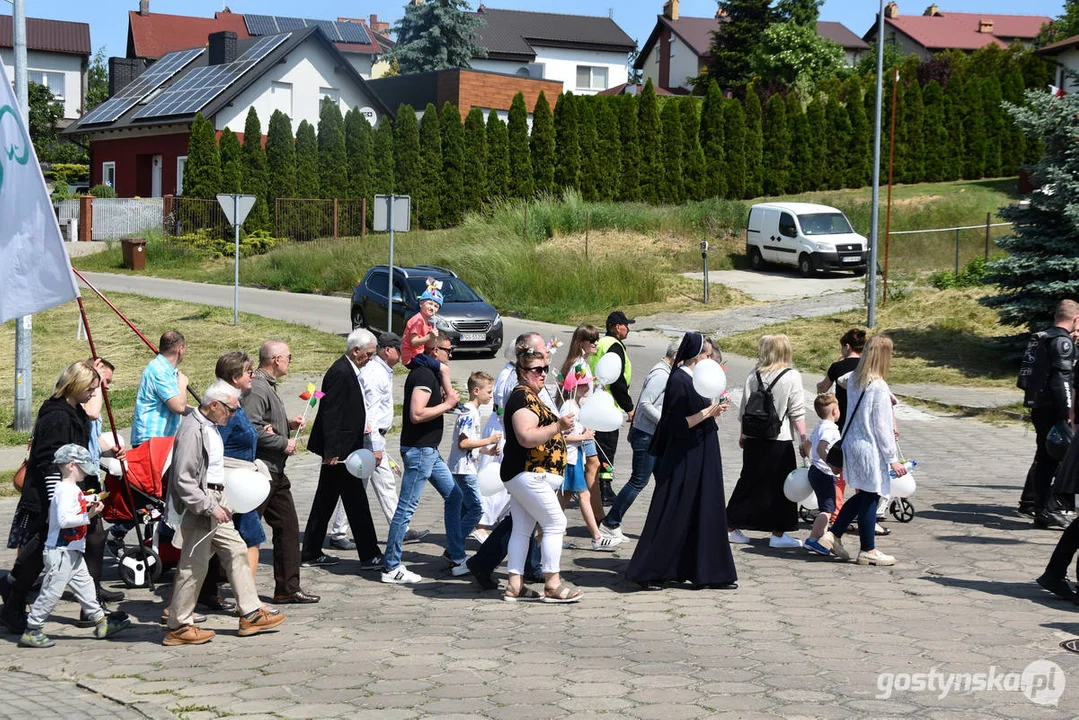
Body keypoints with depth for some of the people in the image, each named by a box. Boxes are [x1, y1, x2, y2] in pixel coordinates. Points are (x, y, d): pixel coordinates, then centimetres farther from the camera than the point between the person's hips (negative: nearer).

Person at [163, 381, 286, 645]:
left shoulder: (210, 427, 11)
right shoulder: (192, 431, -21)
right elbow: (183, 480, -24)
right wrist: (210, 507, -23)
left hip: (214, 504, 10)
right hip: (197, 509, -10)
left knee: (236, 551, 11)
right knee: (194, 566, -3)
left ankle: (250, 614, 17)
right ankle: (178, 627, 7)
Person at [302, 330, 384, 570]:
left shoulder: (347, 370, 13)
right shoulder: (340, 373, -18)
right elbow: (330, 414, -21)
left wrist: (361, 426, 16)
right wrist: (331, 451, -22)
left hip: (337, 450, 11)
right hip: (340, 449, -11)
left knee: (325, 501, 14)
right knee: (356, 502, -5)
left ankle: (311, 553, 21)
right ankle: (369, 555, 0)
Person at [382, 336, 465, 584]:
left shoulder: (429, 374, 16)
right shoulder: (423, 375, -17)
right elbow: (416, 414, -26)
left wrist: (447, 400, 11)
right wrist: (446, 405, -17)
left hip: (429, 450, 11)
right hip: (419, 450, -11)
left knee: (454, 495, 13)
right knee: (406, 508, -5)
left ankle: (457, 559, 18)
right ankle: (391, 567, 0)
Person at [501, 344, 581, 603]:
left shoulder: (530, 397, 20)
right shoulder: (523, 398, -14)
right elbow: (526, 437, -25)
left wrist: (562, 430, 35)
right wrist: (558, 426, -27)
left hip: (522, 475, 11)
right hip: (528, 473, -11)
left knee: (522, 530, 9)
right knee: (555, 523, -8)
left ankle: (514, 586, 9)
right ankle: (552, 584, -6)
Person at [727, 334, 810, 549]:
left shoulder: (754, 376, 2)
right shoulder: (792, 377, -7)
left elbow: (744, 409, 6)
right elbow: (797, 412, -8)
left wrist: (743, 435, 19)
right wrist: (804, 439, -1)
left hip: (754, 440, 4)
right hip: (779, 441, -4)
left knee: (749, 482, 14)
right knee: (781, 486, 5)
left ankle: (731, 526, 18)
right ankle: (778, 534, 6)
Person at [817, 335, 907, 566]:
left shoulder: (854, 381, 6)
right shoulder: (879, 387, -18)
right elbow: (882, 427, -15)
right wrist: (892, 458, -9)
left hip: (852, 443, 8)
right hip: (870, 449, -8)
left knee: (863, 495, 20)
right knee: (870, 498, 3)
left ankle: (833, 535, 18)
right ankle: (868, 551, 12)